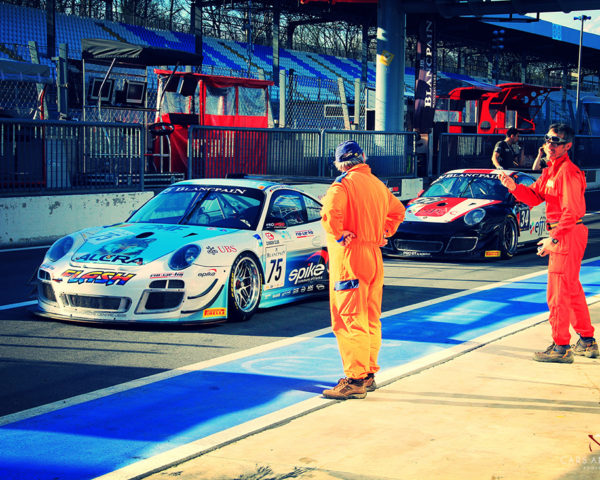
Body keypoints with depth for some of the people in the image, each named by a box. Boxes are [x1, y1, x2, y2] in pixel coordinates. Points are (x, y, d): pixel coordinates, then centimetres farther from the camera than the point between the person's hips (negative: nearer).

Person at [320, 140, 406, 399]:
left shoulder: (343, 183, -11)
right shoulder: (377, 184, 14)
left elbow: (330, 213, -28)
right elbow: (397, 210, 28)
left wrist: (338, 237, -15)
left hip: (349, 257, -8)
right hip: (374, 256, 8)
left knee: (350, 319, -7)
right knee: (371, 319, 14)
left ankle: (355, 380, -7)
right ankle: (369, 374, 23)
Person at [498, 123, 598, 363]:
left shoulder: (568, 172, -18)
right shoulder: (551, 170, 14)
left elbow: (572, 212, -24)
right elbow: (534, 196, 11)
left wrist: (553, 239, -24)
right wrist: (513, 186, -6)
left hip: (568, 235, -11)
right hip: (562, 234, 11)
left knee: (558, 292, -6)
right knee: (572, 291, 19)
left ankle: (561, 348, -1)